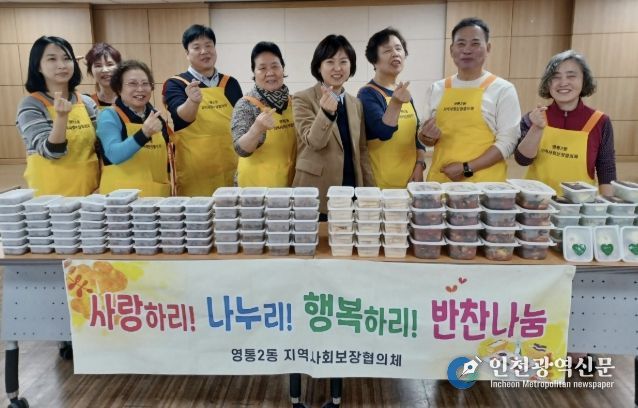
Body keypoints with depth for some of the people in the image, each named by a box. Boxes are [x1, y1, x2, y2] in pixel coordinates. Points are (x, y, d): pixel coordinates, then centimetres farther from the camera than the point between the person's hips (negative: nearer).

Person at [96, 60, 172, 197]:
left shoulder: (156, 116, 9)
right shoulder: (109, 116, -5)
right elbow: (114, 155, -21)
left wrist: (170, 186, 14)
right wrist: (144, 133, -33)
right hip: (121, 195, -4)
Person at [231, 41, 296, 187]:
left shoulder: (292, 101, 2)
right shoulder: (246, 104, -11)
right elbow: (241, 149, -20)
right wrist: (257, 128, -36)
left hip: (290, 181, 4)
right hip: (258, 184, -4)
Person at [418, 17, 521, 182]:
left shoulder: (503, 89, -3)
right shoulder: (437, 89, 8)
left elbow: (507, 142, -7)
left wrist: (467, 168, -15)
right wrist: (427, 136, -8)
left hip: (484, 184, -3)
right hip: (440, 180, 3)